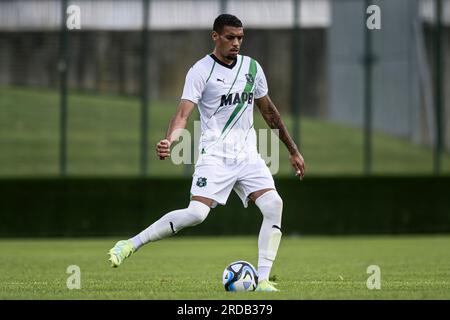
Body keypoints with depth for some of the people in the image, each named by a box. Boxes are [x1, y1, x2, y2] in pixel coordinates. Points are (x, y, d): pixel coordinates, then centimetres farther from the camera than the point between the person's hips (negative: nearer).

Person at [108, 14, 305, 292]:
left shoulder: (252, 67, 9)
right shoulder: (201, 71, -8)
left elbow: (269, 111, 20)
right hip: (215, 154, -5)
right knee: (196, 213, -21)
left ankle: (262, 281, -10)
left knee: (274, 204, -15)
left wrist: (293, 151, 22)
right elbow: (184, 113, -18)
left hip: (247, 154, 5)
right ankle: (130, 245, -7)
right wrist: (169, 141, -39)